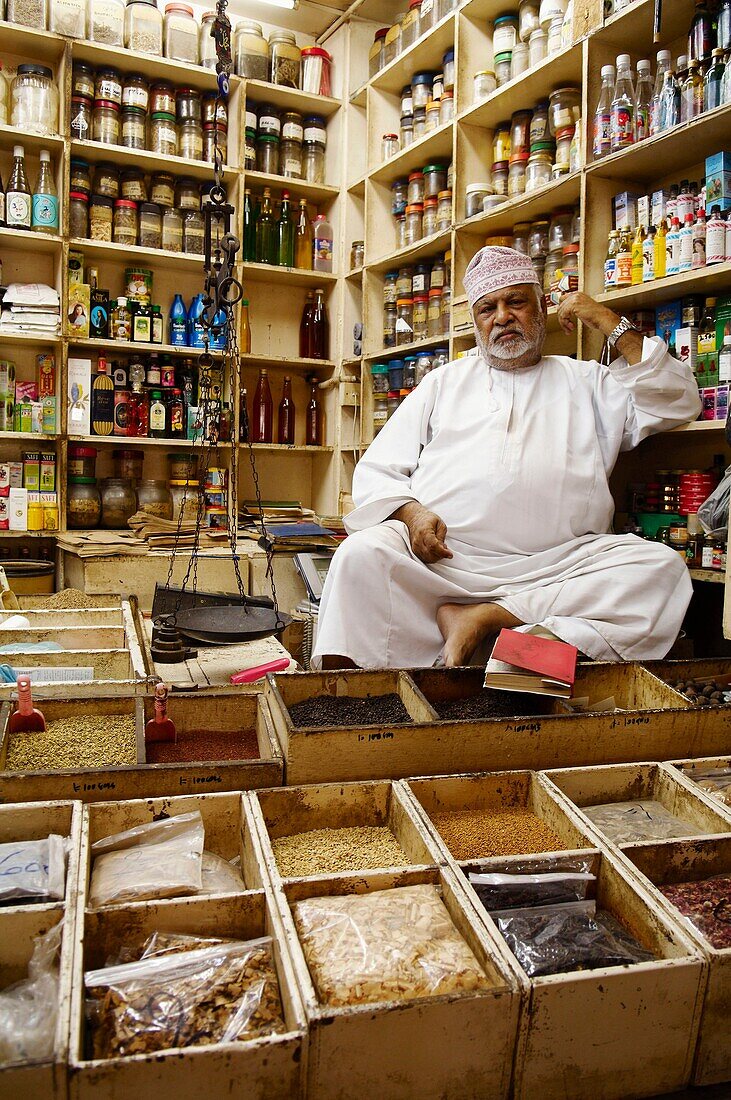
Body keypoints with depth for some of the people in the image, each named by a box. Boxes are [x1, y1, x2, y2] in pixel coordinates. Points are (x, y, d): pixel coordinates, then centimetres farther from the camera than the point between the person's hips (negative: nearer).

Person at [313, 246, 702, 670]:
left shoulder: (585, 382, 22)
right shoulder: (445, 381, 24)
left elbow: (679, 404, 9)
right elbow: (376, 471, 17)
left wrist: (610, 323, 10)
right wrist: (411, 512, -7)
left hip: (553, 569, 1)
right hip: (440, 555, 0)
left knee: (661, 567, -25)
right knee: (362, 554, -30)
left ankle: (485, 617, -27)